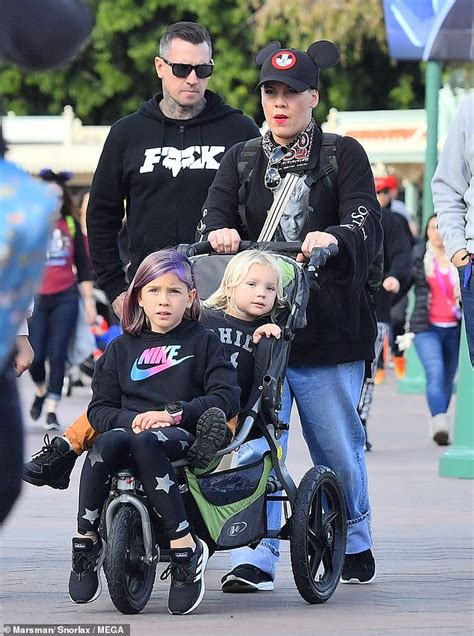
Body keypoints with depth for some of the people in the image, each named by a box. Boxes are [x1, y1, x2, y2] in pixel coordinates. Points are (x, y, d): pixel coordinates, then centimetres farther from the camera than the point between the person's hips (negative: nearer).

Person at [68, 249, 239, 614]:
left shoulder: (203, 341, 12)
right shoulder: (122, 348, 20)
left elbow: (227, 397, 0)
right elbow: (99, 408, 13)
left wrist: (174, 413, -13)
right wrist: (131, 418, -9)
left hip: (183, 436, -3)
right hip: (129, 427, 3)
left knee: (145, 444, -39)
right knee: (108, 443, -35)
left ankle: (186, 549, -37)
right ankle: (86, 540, -24)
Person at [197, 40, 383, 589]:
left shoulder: (344, 156, 5)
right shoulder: (241, 161, 15)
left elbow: (368, 225, -8)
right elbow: (212, 218, 3)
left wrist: (334, 238, -30)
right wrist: (218, 233, -22)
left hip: (328, 326, -2)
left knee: (338, 446, 4)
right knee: (253, 443, -9)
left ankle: (354, 544, 25)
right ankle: (254, 559, -9)